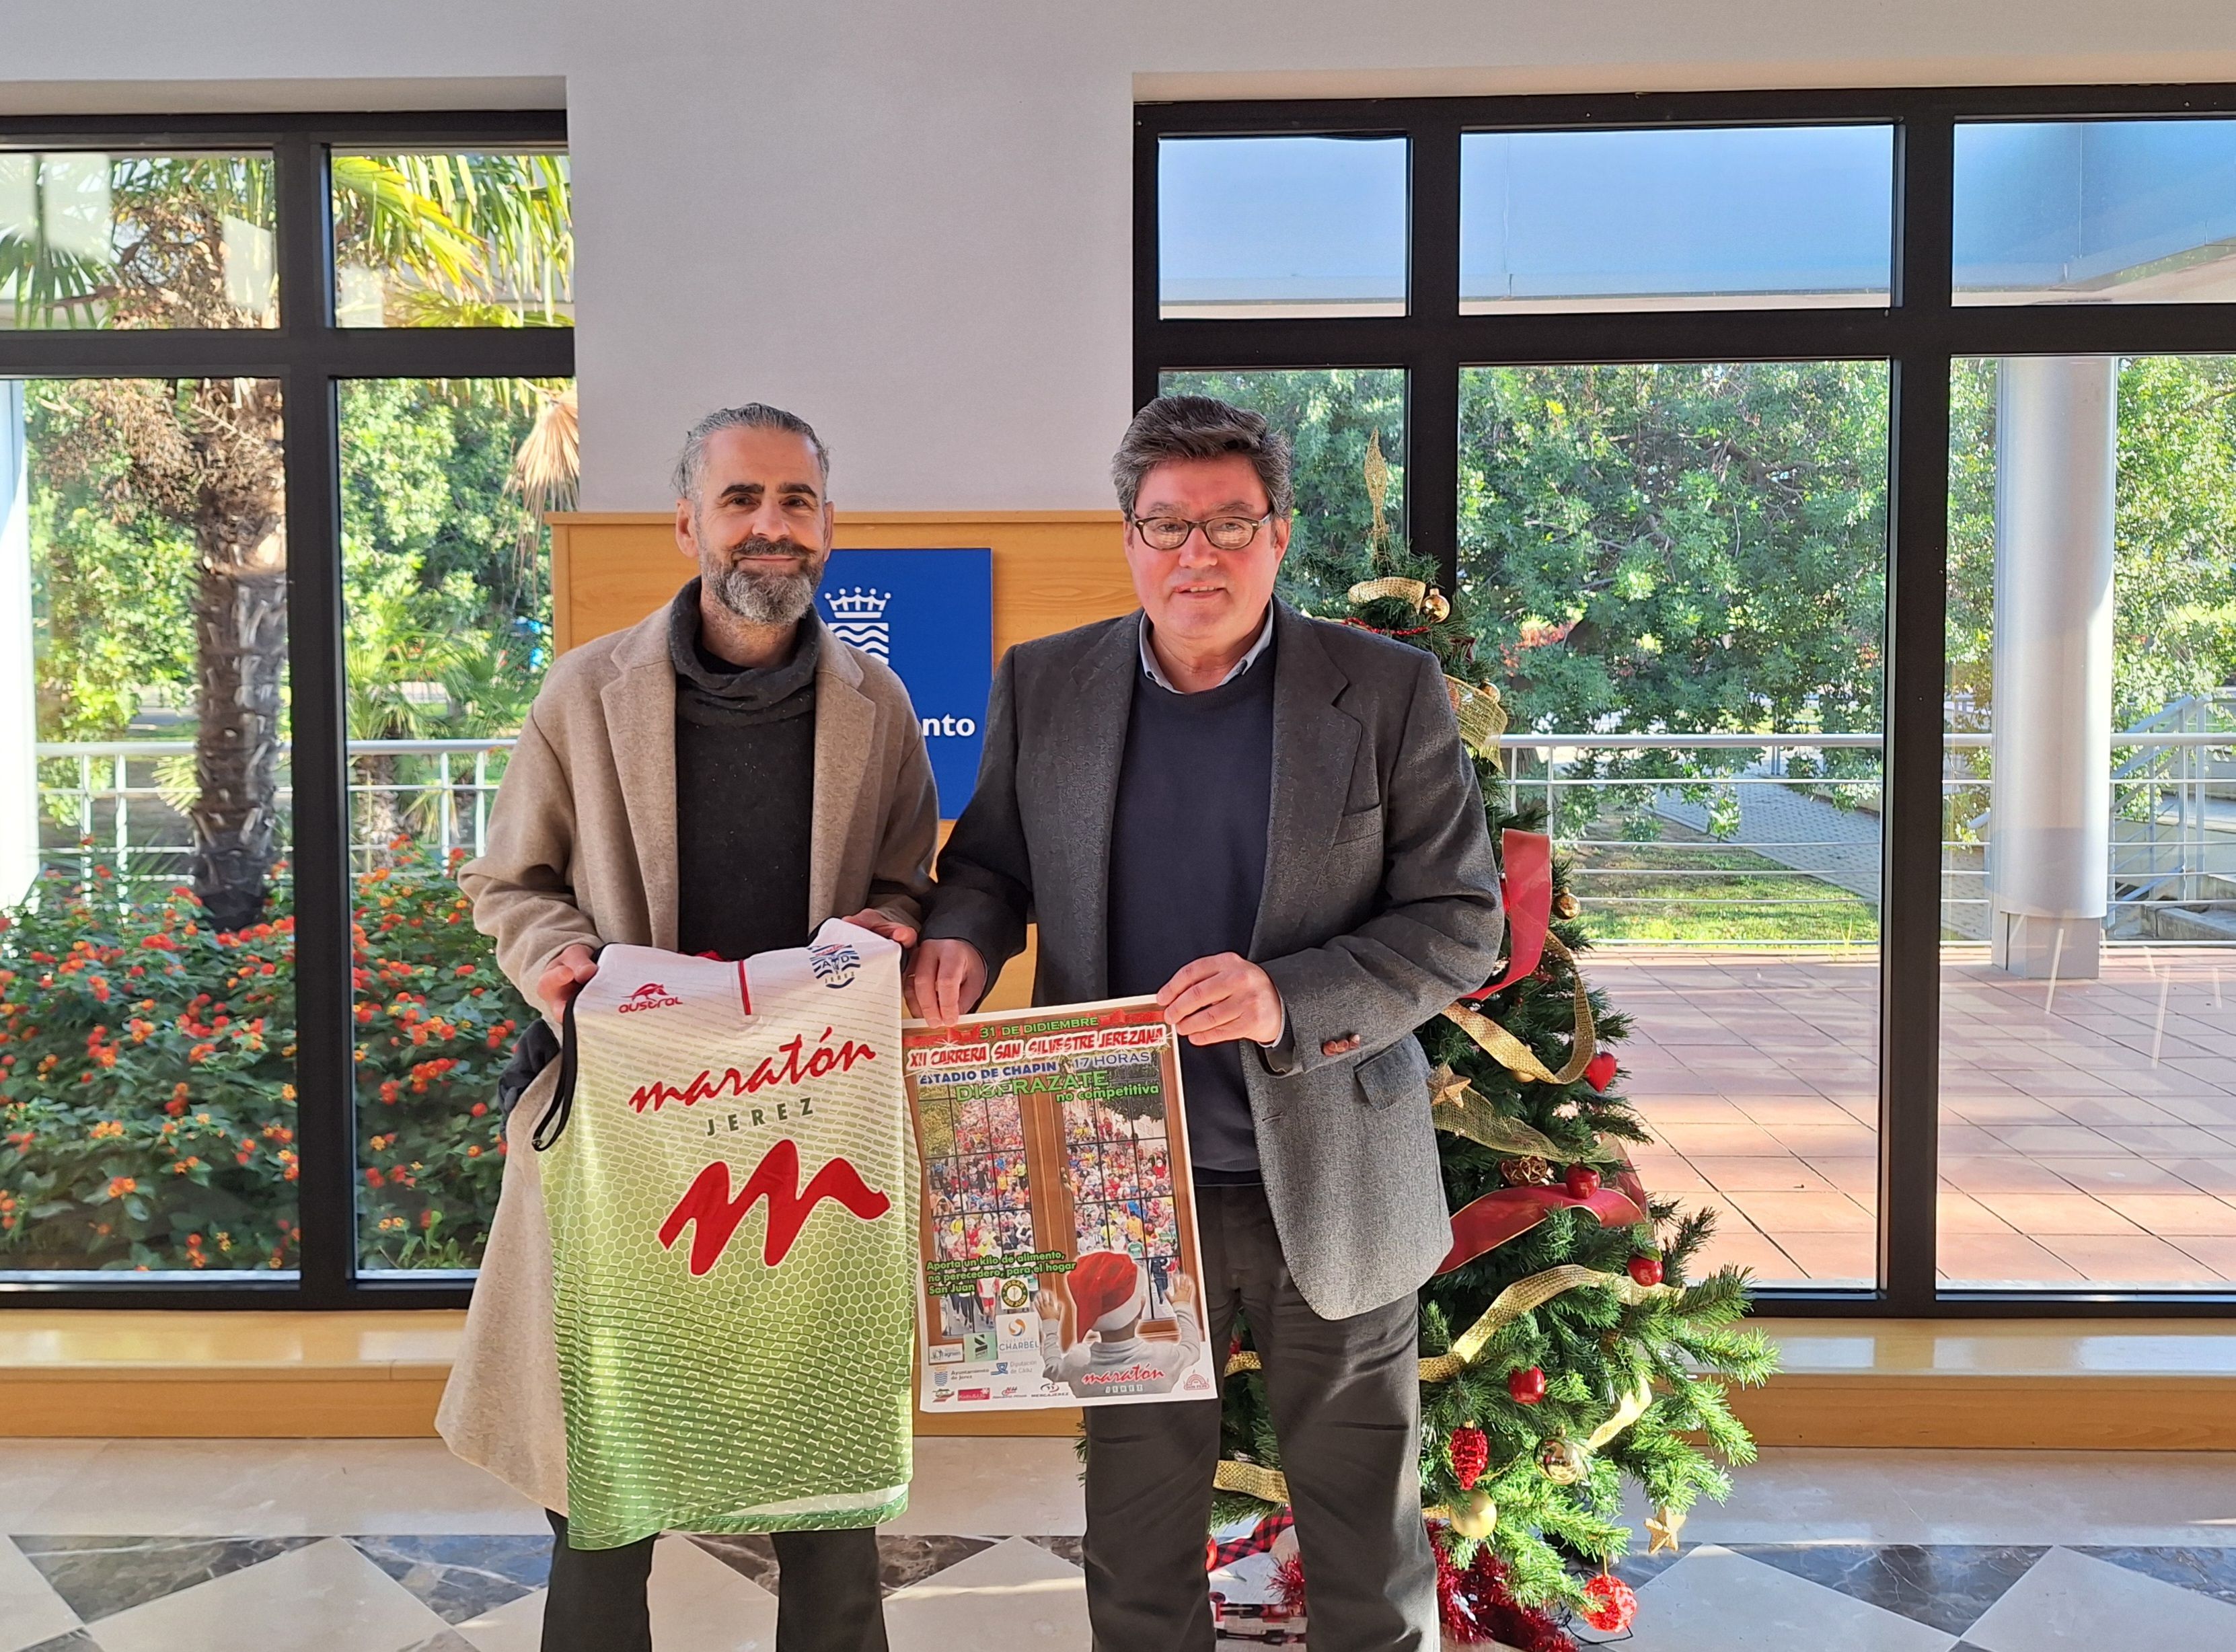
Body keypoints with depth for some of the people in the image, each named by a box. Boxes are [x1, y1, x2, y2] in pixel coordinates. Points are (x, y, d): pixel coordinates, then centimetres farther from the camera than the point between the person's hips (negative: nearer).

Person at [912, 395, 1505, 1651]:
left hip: (1332, 1187, -2)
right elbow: (989, 865, 13)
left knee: (1370, 1544, 16)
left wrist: (1292, 999, -23)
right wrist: (962, 935, -11)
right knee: (1137, 1538, 18)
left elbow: (1461, 925, -7)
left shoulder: (1390, 693, -6)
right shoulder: (1043, 687, 1)